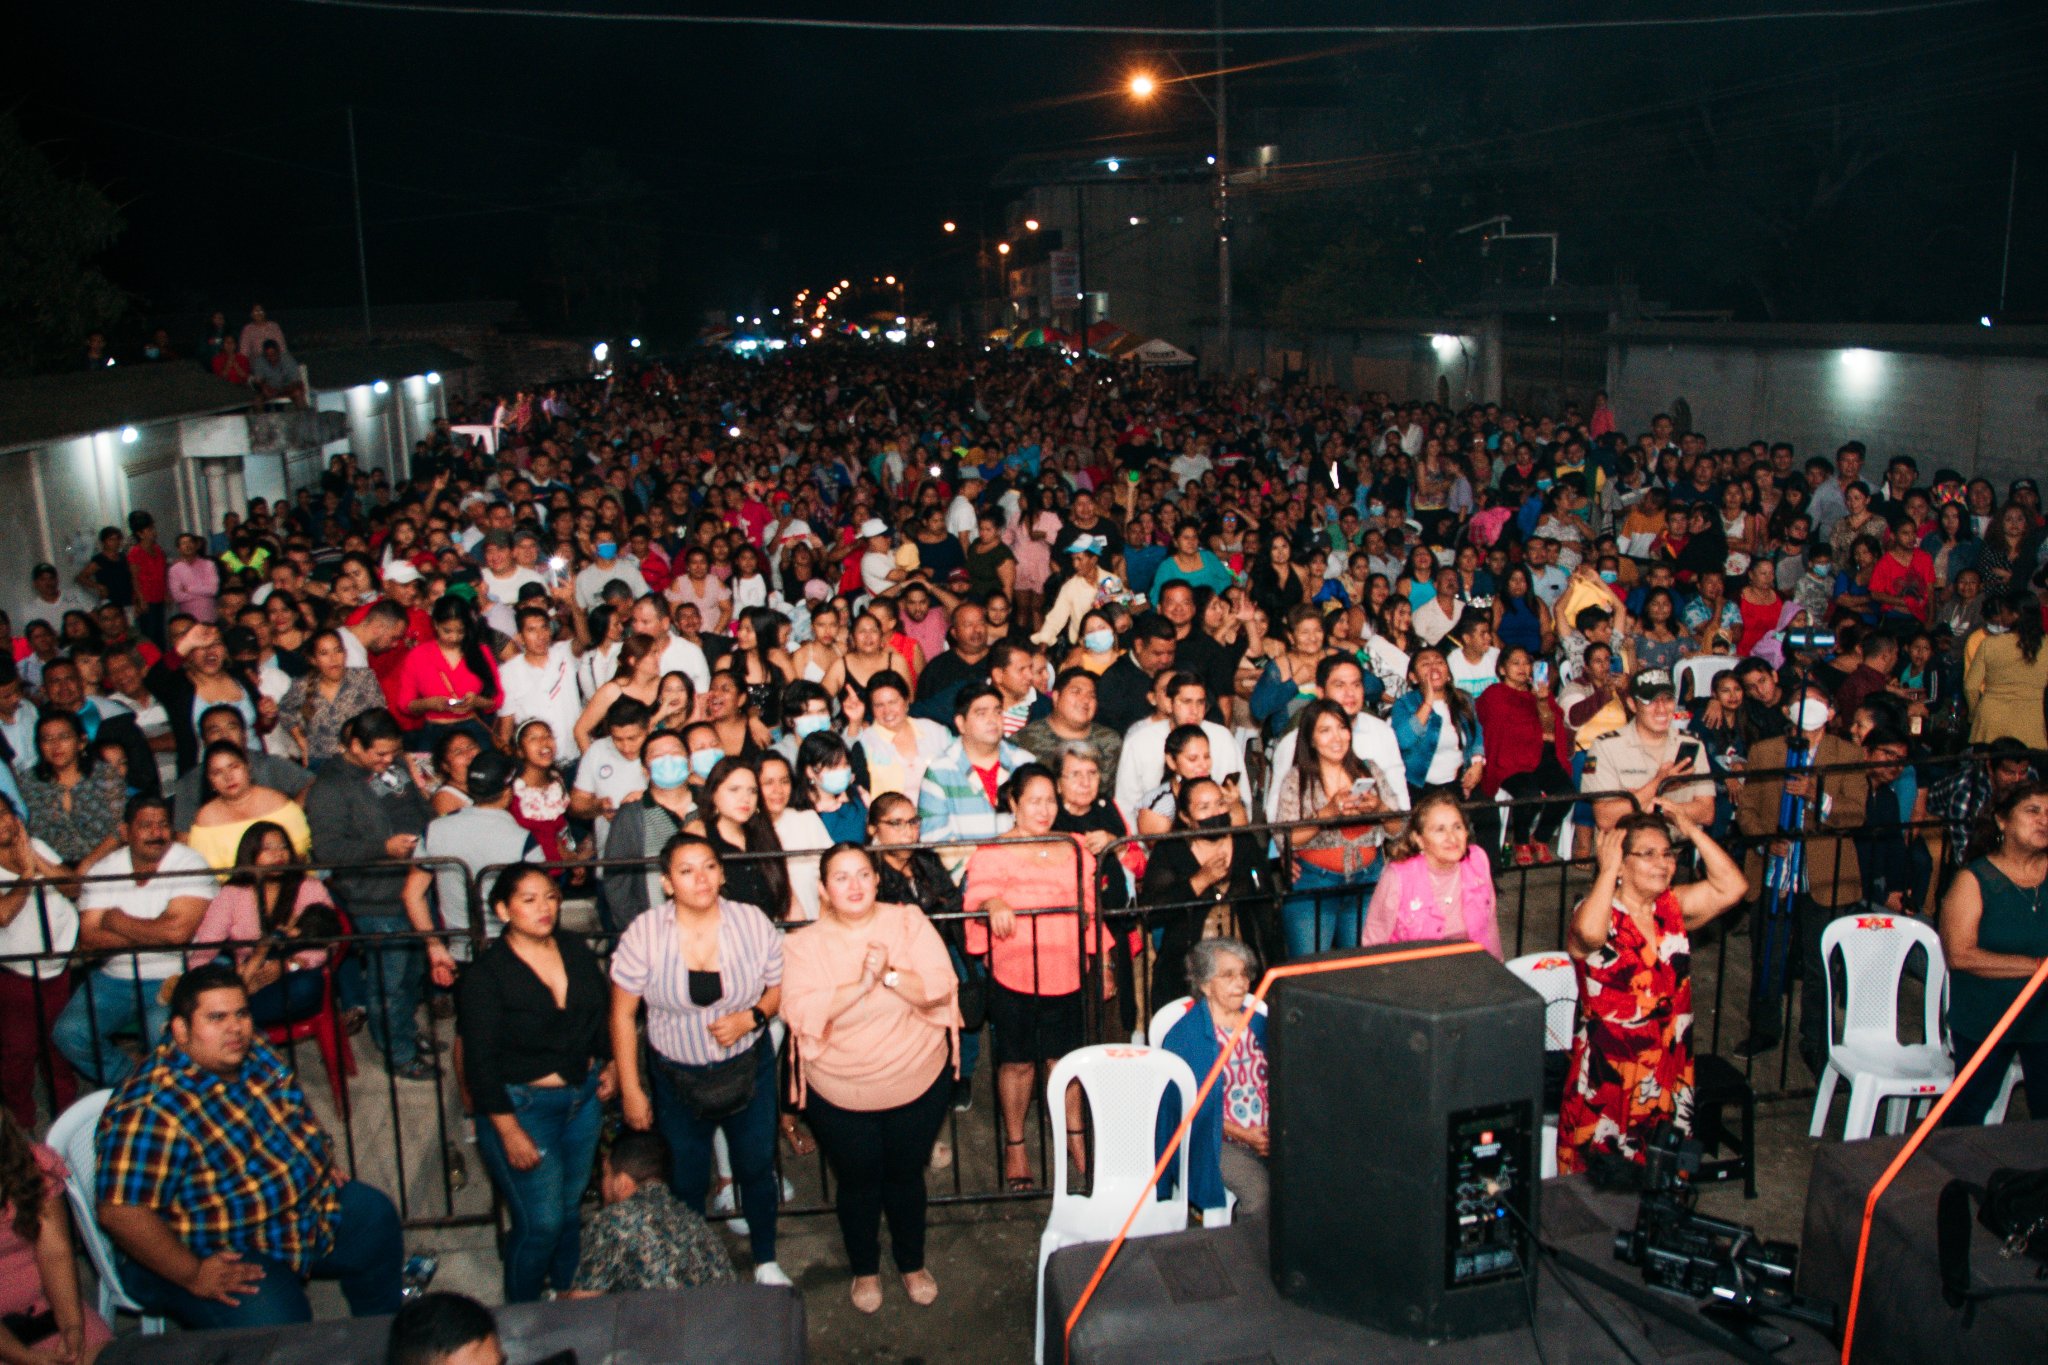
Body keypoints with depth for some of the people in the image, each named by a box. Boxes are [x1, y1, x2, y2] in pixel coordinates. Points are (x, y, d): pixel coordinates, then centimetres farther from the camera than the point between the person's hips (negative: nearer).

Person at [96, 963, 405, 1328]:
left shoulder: (255, 1054, -3)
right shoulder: (152, 1110, -29)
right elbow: (120, 1212, -31)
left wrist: (318, 1159, 6)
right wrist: (193, 1275, -31)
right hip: (213, 1257, -8)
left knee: (376, 1215, 13)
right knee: (273, 1318, -29)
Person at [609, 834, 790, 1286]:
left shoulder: (752, 922, -13)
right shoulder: (643, 935, -16)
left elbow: (779, 988, 1)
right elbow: (622, 1015, -8)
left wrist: (750, 1018, -20)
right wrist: (630, 1089, -7)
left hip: (749, 1070, 1)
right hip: (677, 1078, -1)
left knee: (757, 1168, 16)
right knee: (686, 1181, 14)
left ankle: (766, 1262, 40)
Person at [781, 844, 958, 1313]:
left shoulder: (908, 922, -7)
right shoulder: (805, 944, -9)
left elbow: (940, 986, -14)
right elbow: (800, 1012, -22)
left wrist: (890, 976, -30)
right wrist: (861, 984, -30)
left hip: (917, 1082, 1)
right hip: (840, 1094, 0)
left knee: (906, 1174, 17)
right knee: (858, 1181, 15)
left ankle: (912, 1264, 42)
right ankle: (865, 1270, 41)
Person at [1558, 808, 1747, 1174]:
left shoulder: (1674, 907, 6)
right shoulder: (1594, 911, -11)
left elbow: (1731, 888, -5)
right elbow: (1589, 932, -35)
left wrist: (1693, 831, -6)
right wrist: (1607, 870, -24)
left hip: (1669, 1072, 5)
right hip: (1608, 1073, -5)